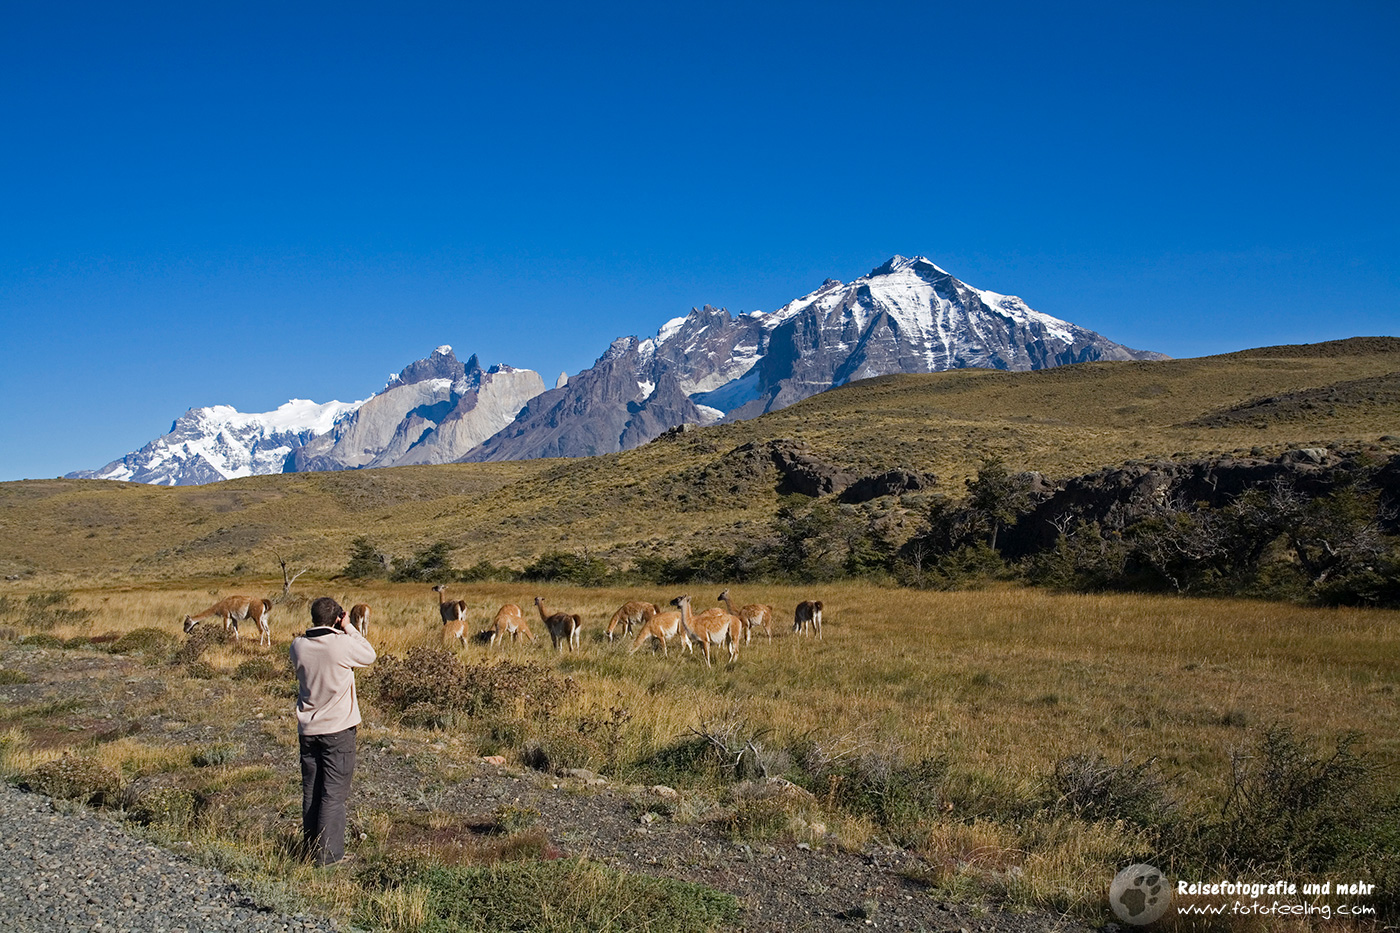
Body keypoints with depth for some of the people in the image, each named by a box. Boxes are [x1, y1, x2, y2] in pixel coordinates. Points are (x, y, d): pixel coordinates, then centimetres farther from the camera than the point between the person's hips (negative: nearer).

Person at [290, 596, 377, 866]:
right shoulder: (343, 644, -17)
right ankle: (328, 854, 0)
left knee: (311, 791, 14)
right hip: (338, 731, -5)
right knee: (334, 793, 0)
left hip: (307, 730, 5)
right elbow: (369, 655, 0)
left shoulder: (298, 645, -3)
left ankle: (310, 849, 21)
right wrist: (349, 628, 3)